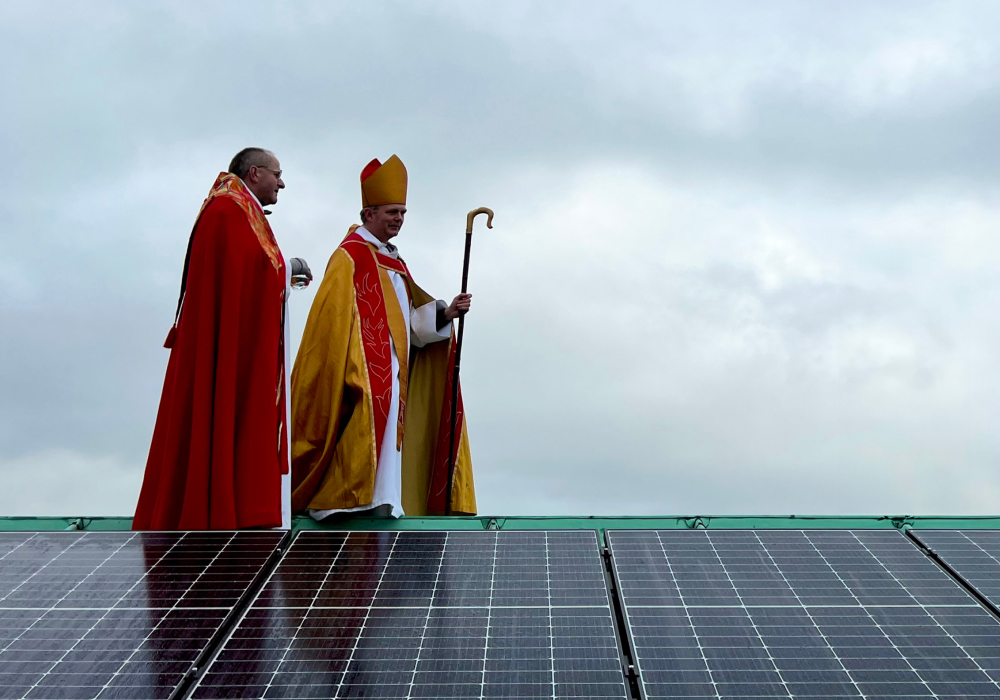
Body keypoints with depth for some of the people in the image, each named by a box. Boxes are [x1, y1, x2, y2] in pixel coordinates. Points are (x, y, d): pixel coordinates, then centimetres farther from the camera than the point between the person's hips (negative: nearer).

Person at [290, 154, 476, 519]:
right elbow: (334, 322, -15)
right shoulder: (349, 257, -7)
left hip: (393, 376, 9)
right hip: (365, 377, -9)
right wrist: (351, 374, -23)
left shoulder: (395, 263, 20)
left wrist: (445, 313, 2)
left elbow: (411, 322, 18)